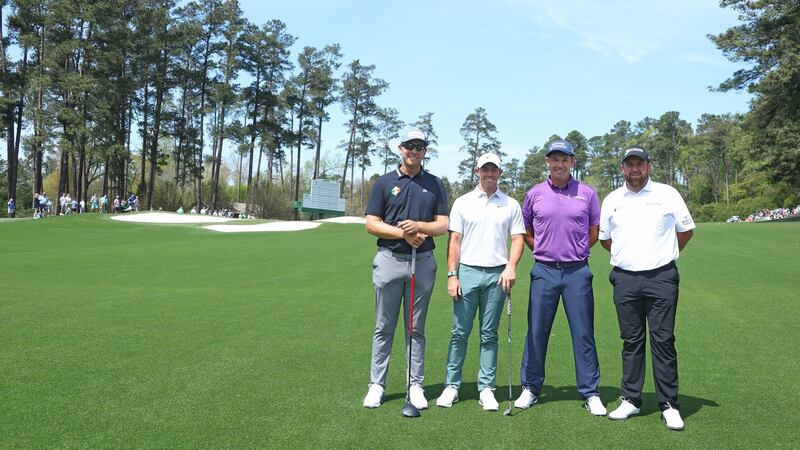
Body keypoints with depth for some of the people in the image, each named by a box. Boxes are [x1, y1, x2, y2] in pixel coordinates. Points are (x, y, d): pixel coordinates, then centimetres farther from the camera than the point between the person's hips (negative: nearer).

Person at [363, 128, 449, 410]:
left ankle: (415, 386, 14)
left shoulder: (435, 185, 8)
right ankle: (376, 385, 13)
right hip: (389, 260, -1)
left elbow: (443, 225, 4)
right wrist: (404, 233, -15)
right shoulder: (384, 182, 4)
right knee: (384, 328, 5)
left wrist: (419, 225, -16)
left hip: (423, 262, 1)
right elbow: (371, 224, -2)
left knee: (416, 329, 8)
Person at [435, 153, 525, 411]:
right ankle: (451, 386, 10)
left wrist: (511, 267, -12)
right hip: (467, 272, 0)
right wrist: (452, 275, -3)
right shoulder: (462, 202, 7)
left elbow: (517, 239, 5)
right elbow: (454, 240, 4)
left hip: (497, 275, 0)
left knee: (489, 335, 5)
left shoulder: (511, 205, 8)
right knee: (460, 333, 2)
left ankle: (486, 388, 11)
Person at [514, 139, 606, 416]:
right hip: (544, 271, 1)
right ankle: (530, 388, 16)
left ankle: (591, 393, 10)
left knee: (583, 333, 2)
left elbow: (594, 232, 13)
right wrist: (544, 251, 9)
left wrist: (574, 251, 10)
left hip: (577, 271, -1)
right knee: (536, 331, 5)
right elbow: (526, 232, 17)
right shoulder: (534, 194, 6)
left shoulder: (587, 193, 4)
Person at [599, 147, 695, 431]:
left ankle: (669, 405, 4)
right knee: (631, 341, 8)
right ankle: (630, 400, 16)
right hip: (625, 279, 2)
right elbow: (605, 239, 18)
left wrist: (662, 255, 12)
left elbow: (686, 230, 11)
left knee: (663, 340, -2)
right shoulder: (612, 200, 9)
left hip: (661, 277, -2)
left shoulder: (667, 194, 3)